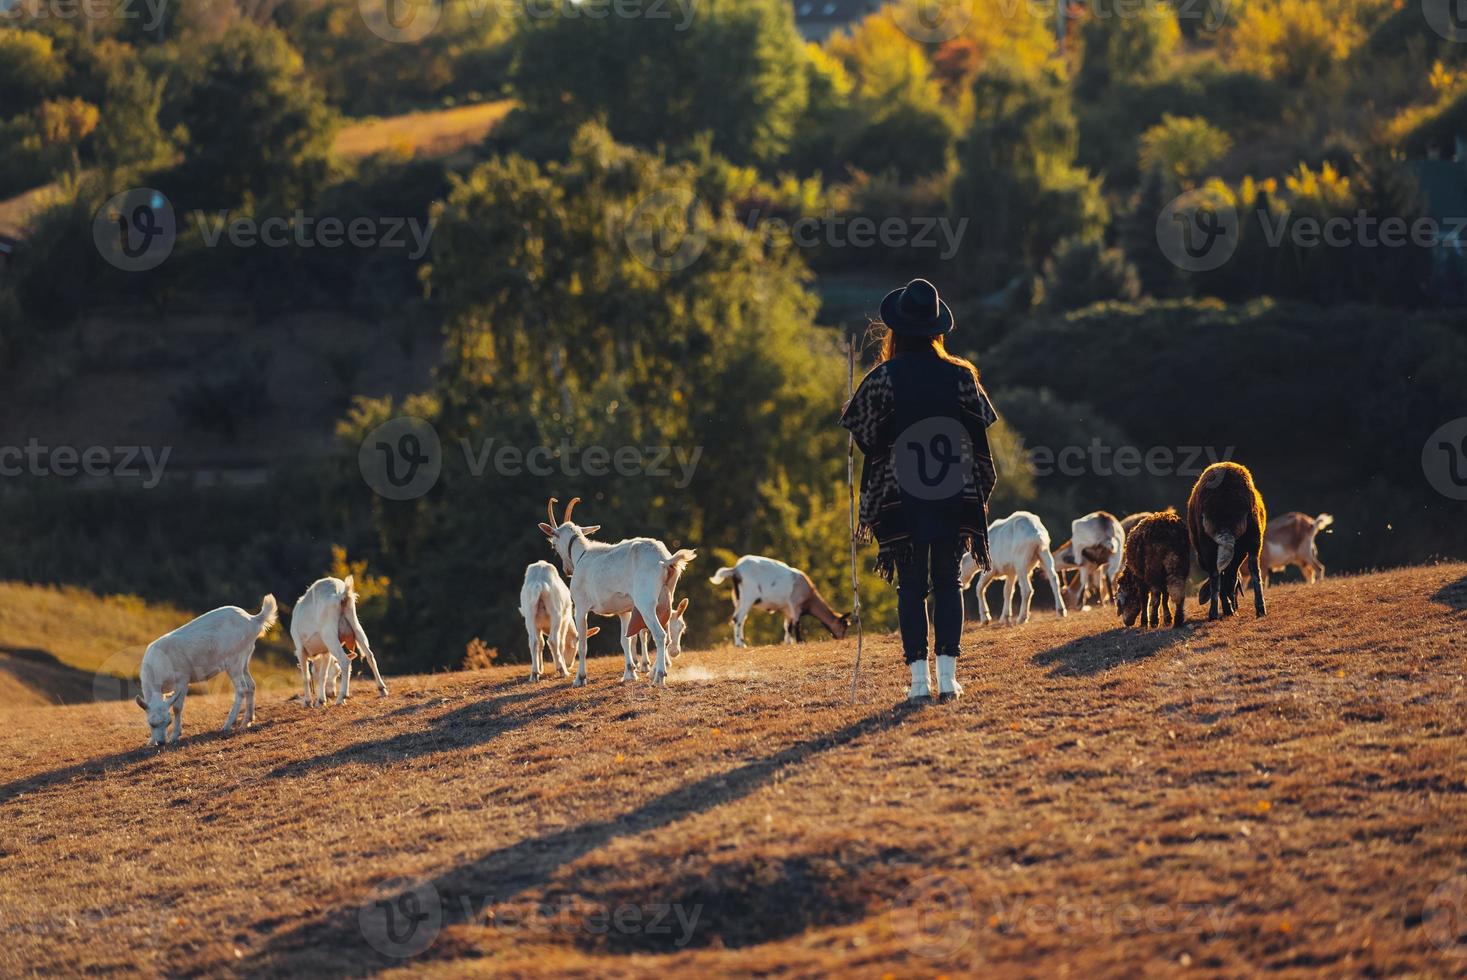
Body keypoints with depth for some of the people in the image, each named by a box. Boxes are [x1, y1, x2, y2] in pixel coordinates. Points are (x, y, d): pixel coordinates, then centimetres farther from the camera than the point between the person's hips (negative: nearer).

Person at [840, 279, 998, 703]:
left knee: (911, 585, 4)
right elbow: (980, 435, 6)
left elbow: (866, 439, -5)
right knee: (947, 581, 8)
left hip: (901, 498, -2)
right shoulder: (961, 375, -1)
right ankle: (948, 676, 2)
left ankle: (919, 678, -1)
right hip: (953, 495, 2)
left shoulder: (882, 379, -8)